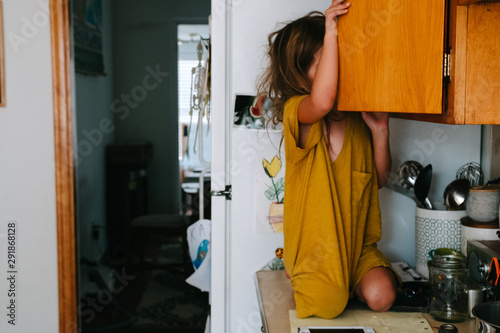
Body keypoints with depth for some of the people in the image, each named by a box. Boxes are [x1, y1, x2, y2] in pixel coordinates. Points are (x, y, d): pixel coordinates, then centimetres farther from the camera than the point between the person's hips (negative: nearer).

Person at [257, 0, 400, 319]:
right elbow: (322, 102, -42)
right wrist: (331, 34, -35)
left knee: (381, 297, -16)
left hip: (357, 240, 4)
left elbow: (379, 179, 6)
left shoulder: (358, 116, 3)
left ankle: (352, 278, 18)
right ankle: (301, 275, 14)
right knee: (329, 305, -19)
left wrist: (380, 131, -9)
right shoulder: (296, 112, -15)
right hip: (314, 242, -4)